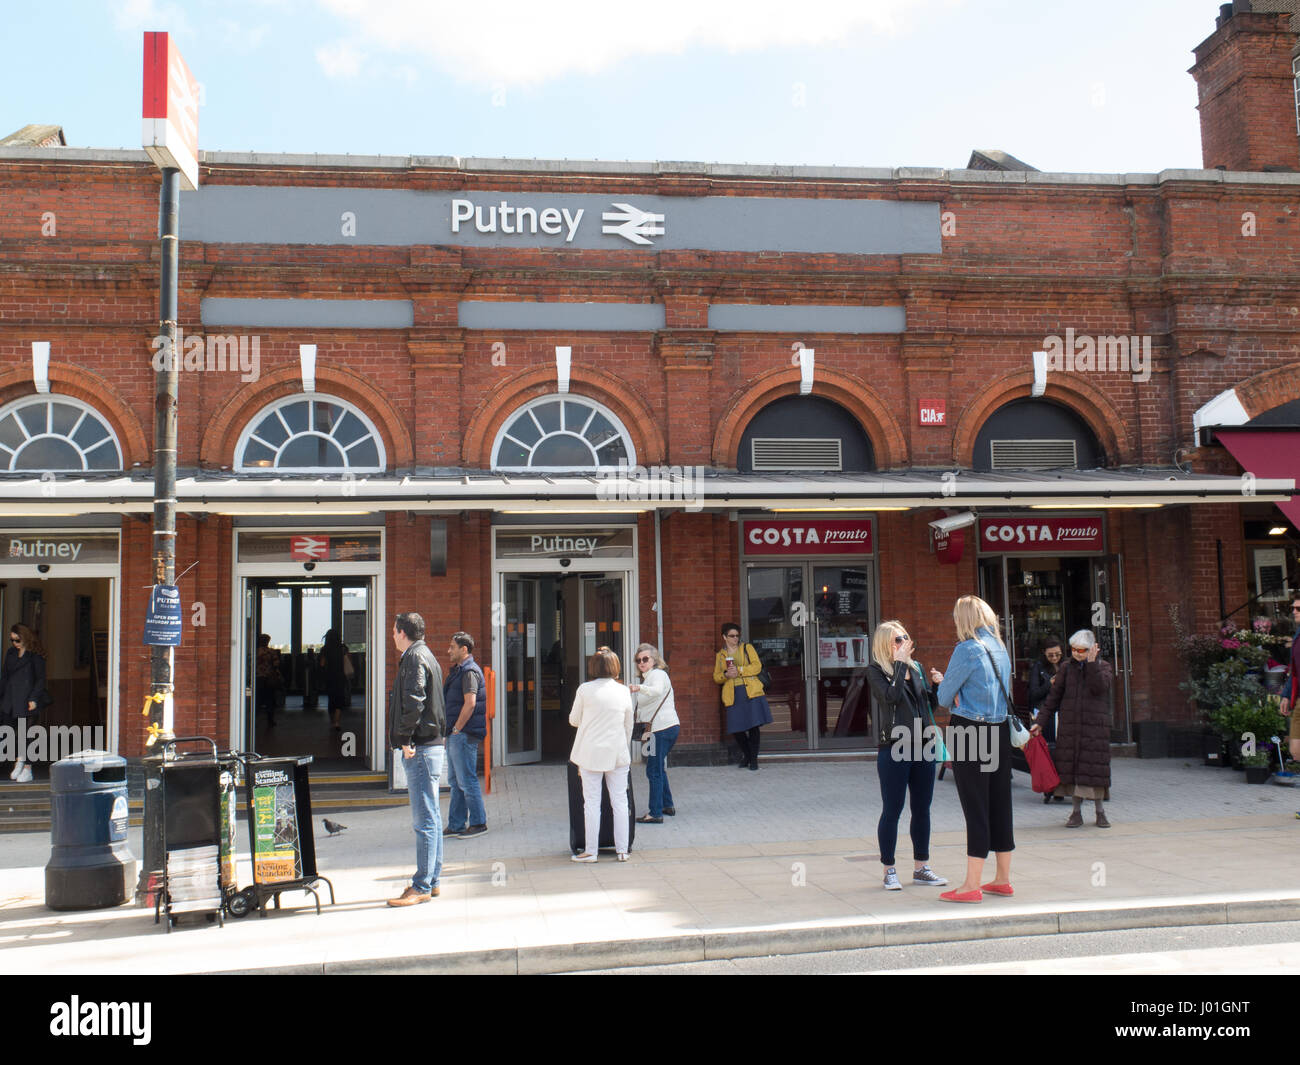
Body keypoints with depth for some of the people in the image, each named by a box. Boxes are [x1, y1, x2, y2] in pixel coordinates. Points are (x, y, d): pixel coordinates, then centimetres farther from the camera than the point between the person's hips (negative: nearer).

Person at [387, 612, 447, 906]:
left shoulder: (414, 658, -11)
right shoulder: (424, 655, 20)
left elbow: (413, 702, -22)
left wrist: (406, 739, -16)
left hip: (421, 748, -10)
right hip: (432, 745, 10)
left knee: (424, 819, -8)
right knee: (429, 817, 14)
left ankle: (422, 887, -6)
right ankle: (431, 879, 21)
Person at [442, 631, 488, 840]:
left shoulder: (470, 671, -14)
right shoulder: (457, 671, 18)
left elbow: (470, 704, -22)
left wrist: (456, 729, -18)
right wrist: (450, 731, 17)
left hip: (464, 736, -10)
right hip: (455, 735, 10)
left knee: (466, 780, -5)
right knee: (455, 781, 13)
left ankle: (478, 823, 3)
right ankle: (456, 825, 19)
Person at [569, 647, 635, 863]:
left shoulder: (584, 690, -6)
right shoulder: (623, 691, 1)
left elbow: (574, 720, 5)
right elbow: (628, 725, 9)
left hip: (590, 753, -2)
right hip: (617, 753, 2)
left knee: (591, 803, 4)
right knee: (620, 802, 8)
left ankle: (590, 851, 8)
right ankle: (622, 850, 11)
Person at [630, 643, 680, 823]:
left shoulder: (657, 674, -10)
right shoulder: (647, 677, 23)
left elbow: (657, 690, -33)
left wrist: (639, 688, -49)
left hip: (662, 728, -11)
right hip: (668, 727, 11)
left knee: (654, 770, -9)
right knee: (659, 768, 20)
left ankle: (655, 813, -7)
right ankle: (667, 805, 29)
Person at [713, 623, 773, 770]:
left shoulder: (747, 648, 11)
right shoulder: (720, 655, 17)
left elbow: (757, 666, -1)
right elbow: (716, 677, 14)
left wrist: (739, 670, -12)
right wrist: (726, 674, -7)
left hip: (750, 692, -1)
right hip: (733, 696, 2)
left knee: (753, 726, -5)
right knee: (736, 728, -2)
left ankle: (754, 758, 7)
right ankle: (746, 755, 22)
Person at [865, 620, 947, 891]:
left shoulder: (916, 668, 13)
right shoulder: (876, 670, -5)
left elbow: (929, 704, 19)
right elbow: (891, 696, -22)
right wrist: (900, 663, -17)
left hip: (922, 747, 6)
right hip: (894, 749, -6)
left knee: (922, 809, 12)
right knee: (892, 812, 1)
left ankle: (921, 867, 24)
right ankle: (889, 871, 12)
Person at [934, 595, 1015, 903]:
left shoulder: (967, 650, -12)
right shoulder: (1000, 648, 10)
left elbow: (945, 698, -7)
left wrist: (942, 682, 15)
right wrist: (947, 680, 21)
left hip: (969, 732, -7)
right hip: (999, 732, 7)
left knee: (975, 808, -4)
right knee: (1000, 805, 13)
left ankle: (972, 886, 1)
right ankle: (1002, 879, 23)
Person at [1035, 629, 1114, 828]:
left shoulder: (1103, 666, 4)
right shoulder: (1067, 668, 8)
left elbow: (1099, 688, -15)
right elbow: (1054, 696, 8)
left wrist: (1091, 663, -17)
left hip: (1095, 725, -2)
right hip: (1069, 726, 2)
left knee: (1095, 766, -2)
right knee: (1071, 766, 2)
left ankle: (1100, 811, 11)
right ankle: (1076, 812, 11)